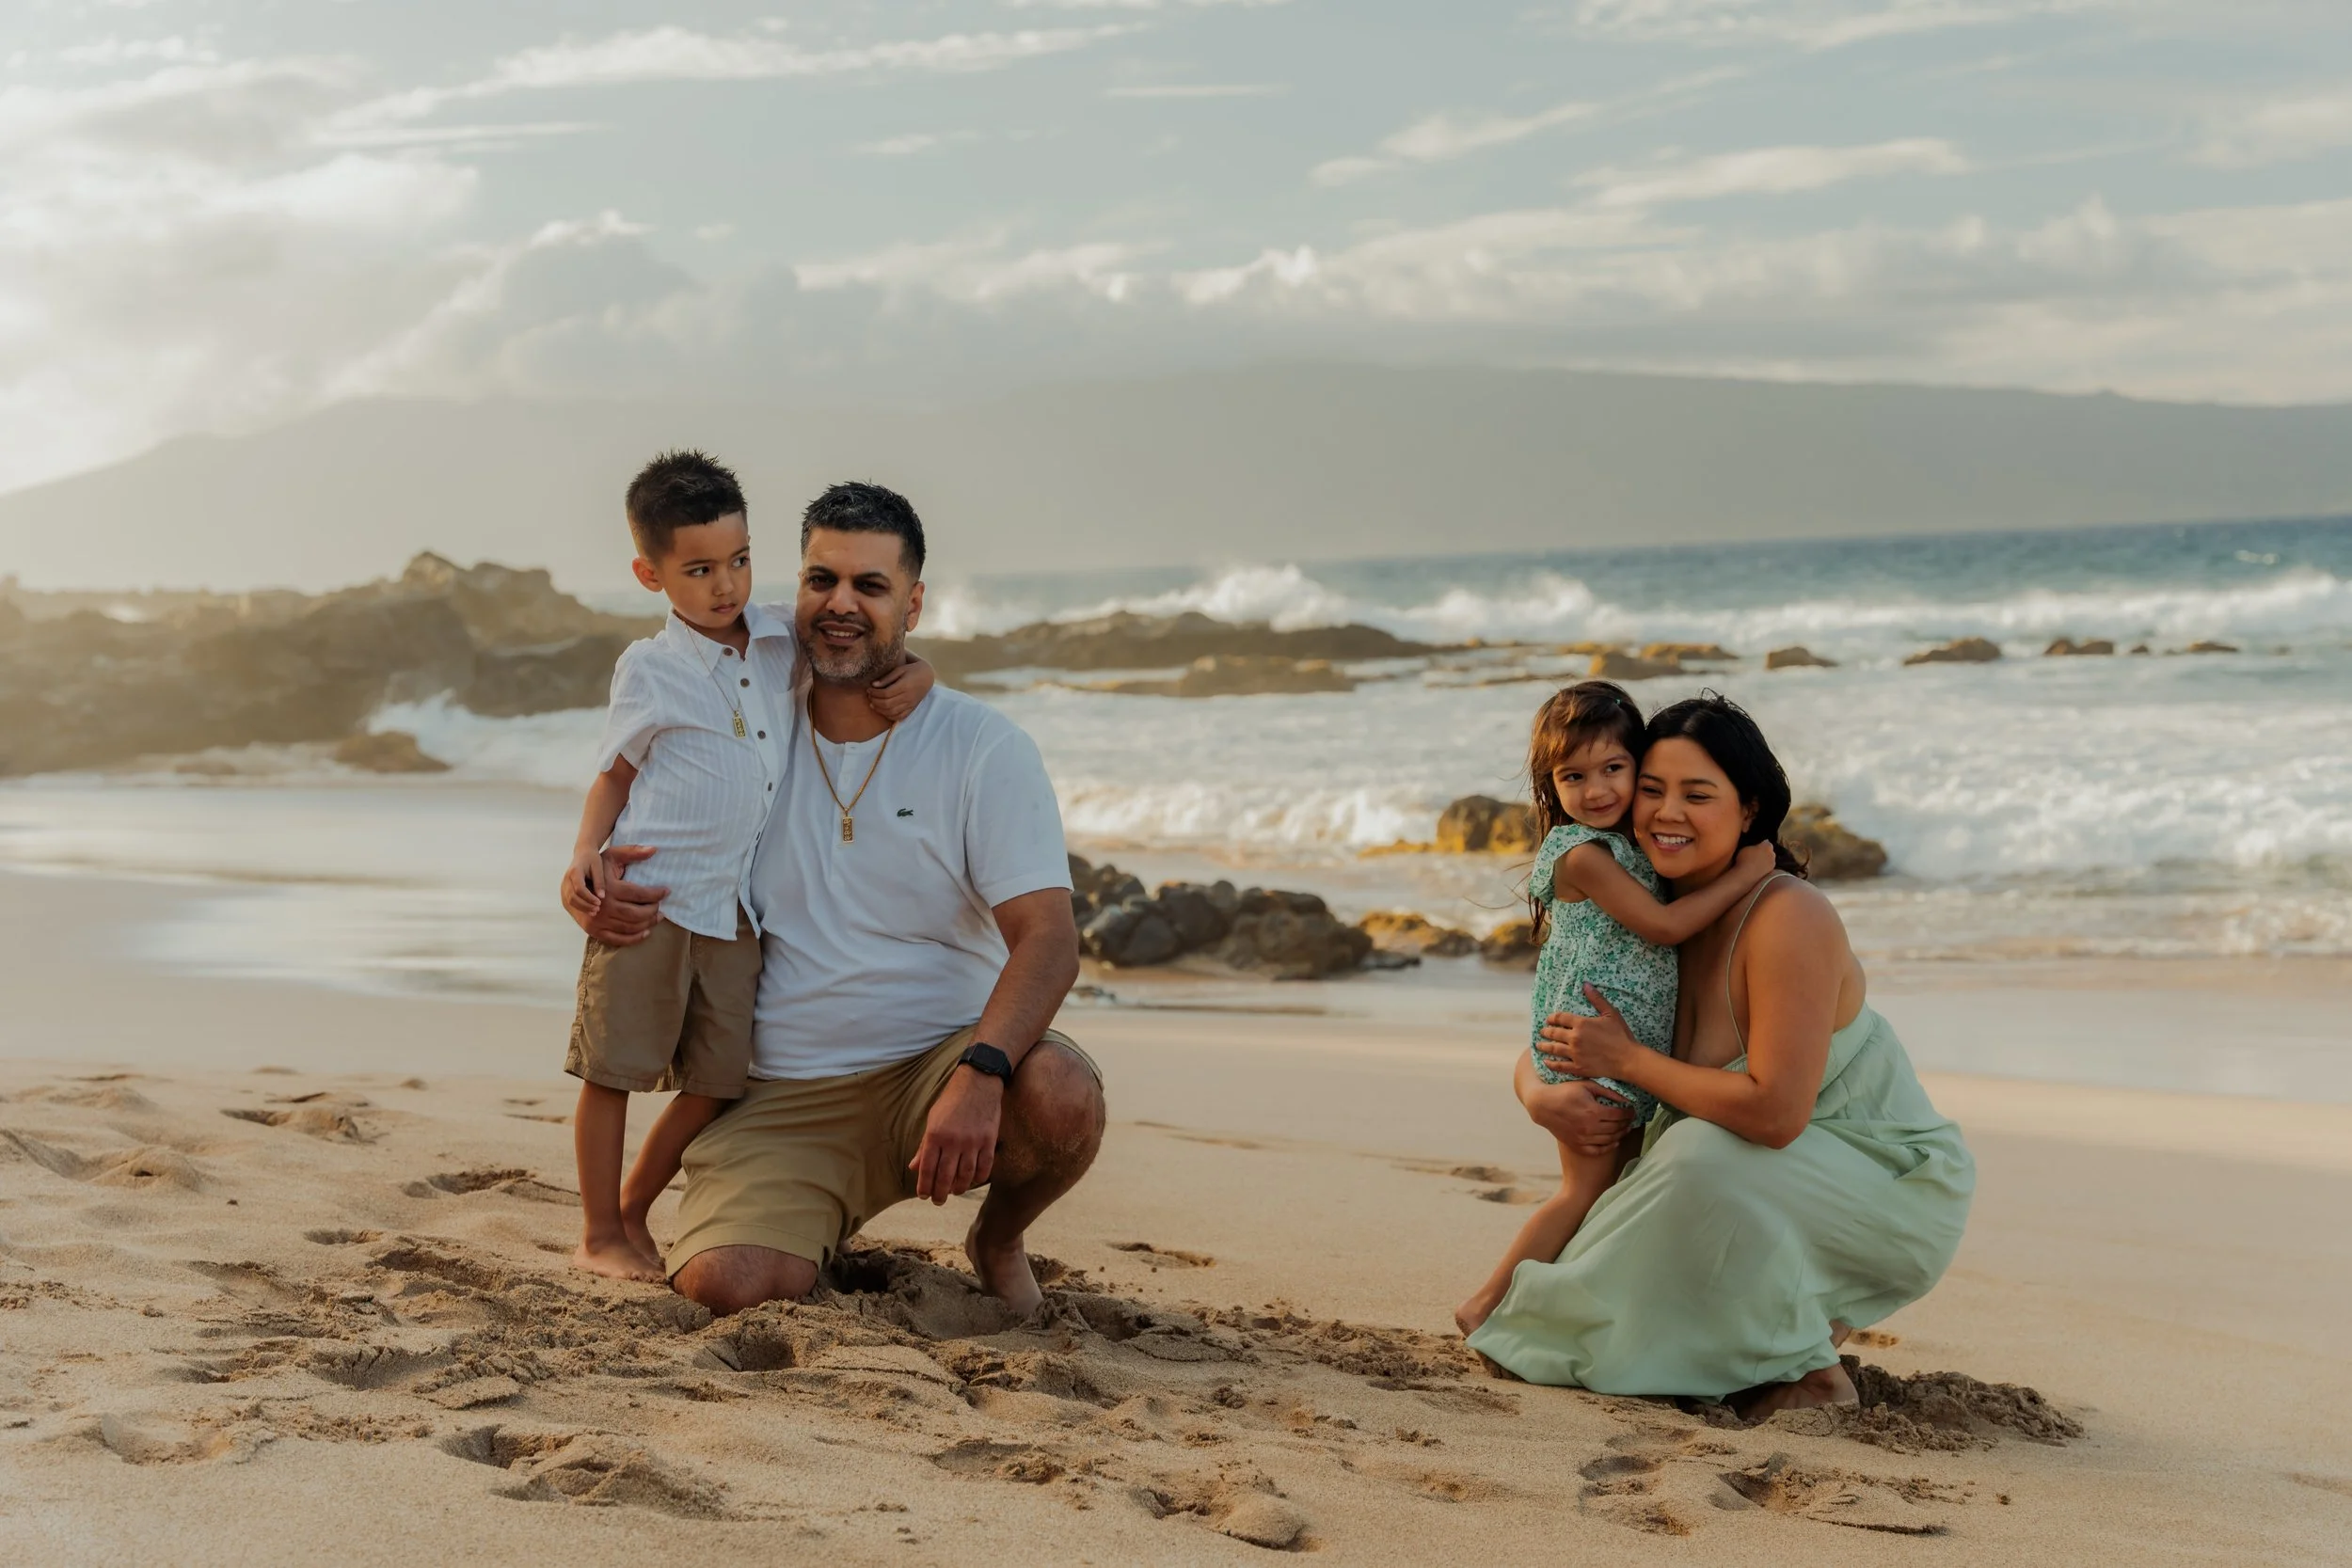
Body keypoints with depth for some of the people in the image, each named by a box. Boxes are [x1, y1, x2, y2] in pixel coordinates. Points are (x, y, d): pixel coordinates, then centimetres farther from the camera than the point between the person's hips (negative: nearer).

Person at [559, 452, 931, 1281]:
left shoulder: (780, 640, 7)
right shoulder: (649, 669, -3)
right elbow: (615, 773, 4)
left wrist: (914, 675, -3)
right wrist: (586, 852, -12)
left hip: (734, 908, 5)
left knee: (719, 1081, 7)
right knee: (614, 1068, 0)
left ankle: (633, 1210, 25)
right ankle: (599, 1236, 13)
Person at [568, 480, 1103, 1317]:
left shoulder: (984, 747, -3)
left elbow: (1047, 939, -13)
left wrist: (979, 1075, -31)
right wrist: (587, 889, -10)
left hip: (938, 1059, -1)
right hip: (785, 1098, 1)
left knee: (1062, 1094, -33)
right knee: (721, 1280, -25)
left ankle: (998, 1239, 3)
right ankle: (822, 1224, 14)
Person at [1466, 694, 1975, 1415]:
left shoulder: (1789, 917, -25)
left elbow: (1775, 1111, -32)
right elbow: (1547, 1045, 8)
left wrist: (1627, 1059, -21)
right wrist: (1544, 1094, -17)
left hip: (1900, 1196, -8)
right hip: (1799, 1186, 8)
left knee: (1702, 1155, -30)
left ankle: (1809, 1372, -11)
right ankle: (1812, 1322, 13)